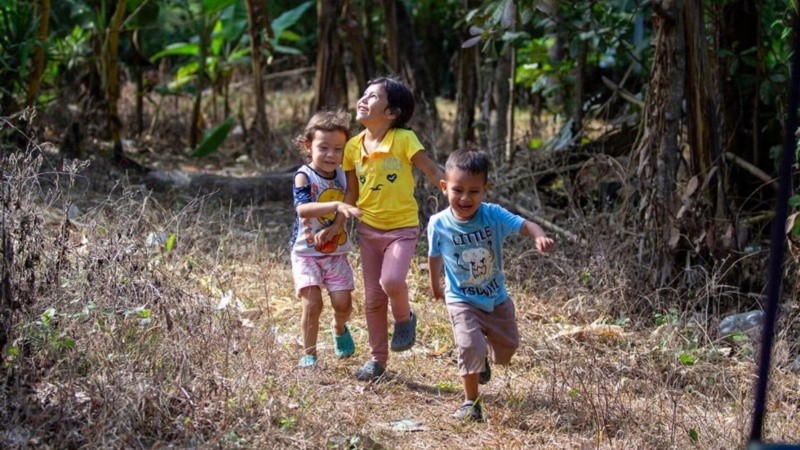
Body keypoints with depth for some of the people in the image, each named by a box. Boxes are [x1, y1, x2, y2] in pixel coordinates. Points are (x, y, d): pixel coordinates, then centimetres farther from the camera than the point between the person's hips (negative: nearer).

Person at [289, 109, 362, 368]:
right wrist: (336, 206, -44)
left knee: (343, 302, -4)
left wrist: (329, 230, -2)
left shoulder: (343, 177, 1)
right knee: (312, 304, -12)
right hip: (306, 252, -4)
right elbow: (302, 208, -32)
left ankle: (340, 329, 30)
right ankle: (309, 354, 5)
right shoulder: (304, 176, -13)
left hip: (336, 252, 4)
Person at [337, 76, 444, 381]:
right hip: (368, 229, 5)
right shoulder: (354, 147, -1)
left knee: (391, 281, -28)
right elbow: (351, 192, 7)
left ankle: (404, 318, 5)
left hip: (402, 228, -5)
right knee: (373, 298, 10)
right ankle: (377, 358, 24)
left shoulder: (404, 139, -15)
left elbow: (433, 172, -14)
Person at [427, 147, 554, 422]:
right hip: (462, 300, -3)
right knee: (471, 347, -22)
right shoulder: (439, 224, -17)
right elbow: (435, 257, 1)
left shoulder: (493, 215, -19)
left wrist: (540, 237, -53)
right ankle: (471, 402, -3)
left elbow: (524, 225, -29)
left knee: (507, 348, 19)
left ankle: (481, 359, 54)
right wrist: (435, 287, 17)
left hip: (497, 298, 3)